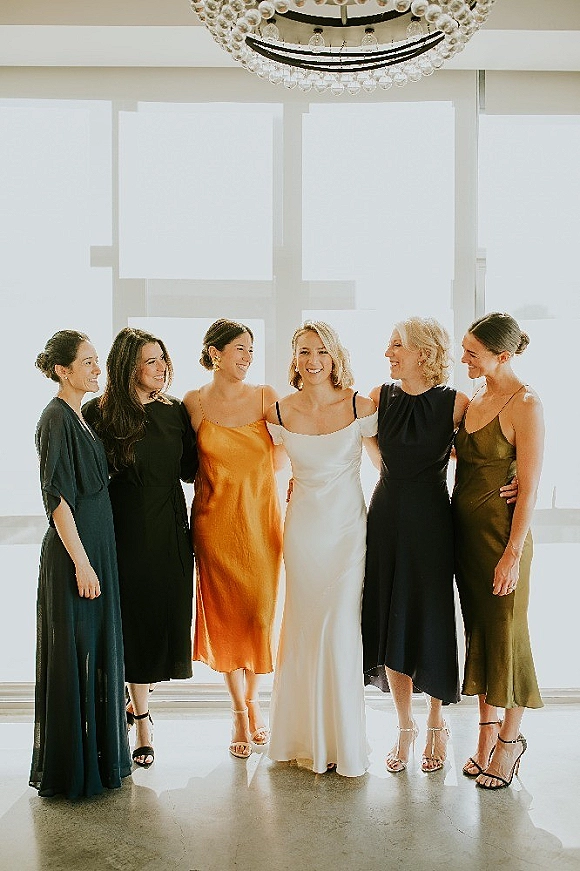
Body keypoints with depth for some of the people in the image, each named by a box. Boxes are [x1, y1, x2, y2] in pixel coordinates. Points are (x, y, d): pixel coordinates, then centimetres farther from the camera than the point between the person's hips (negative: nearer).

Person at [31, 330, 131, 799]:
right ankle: (72, 768, 12)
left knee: (98, 652, 16)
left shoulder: (80, 418, 13)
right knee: (74, 658, 0)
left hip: (96, 549, 9)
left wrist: (96, 558, 17)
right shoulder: (56, 418, -14)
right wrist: (82, 563, -20)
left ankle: (97, 755, 29)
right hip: (74, 553, -9)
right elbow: (57, 498, -19)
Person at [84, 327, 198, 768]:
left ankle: (139, 699, 33)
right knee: (136, 619, 3)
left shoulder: (175, 410, 6)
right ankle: (143, 720, 18)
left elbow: (189, 468, 9)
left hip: (171, 528, 4)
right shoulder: (101, 413, -6)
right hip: (129, 529, -4)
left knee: (166, 615, 9)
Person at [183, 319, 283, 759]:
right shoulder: (194, 402, 0)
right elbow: (191, 463, 6)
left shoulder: (265, 396, 2)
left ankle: (254, 701, 29)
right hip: (215, 519, -1)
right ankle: (239, 712, 21)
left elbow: (279, 460, 4)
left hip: (261, 517, 1)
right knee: (224, 612, 5)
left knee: (260, 611, 6)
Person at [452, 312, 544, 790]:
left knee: (505, 633, 5)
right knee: (477, 630, 13)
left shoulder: (526, 405, -15)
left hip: (501, 531, -7)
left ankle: (510, 738, 23)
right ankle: (487, 732, 27)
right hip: (465, 530, 7)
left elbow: (529, 487, -16)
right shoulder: (477, 398, 9)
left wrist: (513, 553, -17)